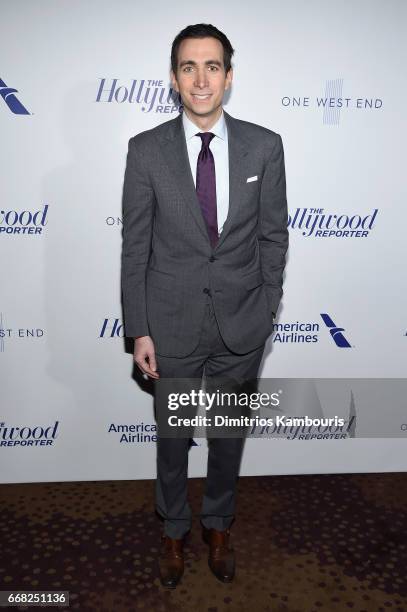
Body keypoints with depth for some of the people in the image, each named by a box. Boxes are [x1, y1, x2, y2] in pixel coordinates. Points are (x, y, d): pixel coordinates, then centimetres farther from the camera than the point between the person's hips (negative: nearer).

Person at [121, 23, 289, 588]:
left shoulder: (265, 146, -3)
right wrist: (139, 329, -6)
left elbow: (273, 235, 2)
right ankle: (174, 530, 44)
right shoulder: (146, 150, -6)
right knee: (173, 435, 17)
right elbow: (135, 247, -4)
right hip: (172, 323, -1)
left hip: (241, 325, 1)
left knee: (229, 433, 18)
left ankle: (218, 525, 45)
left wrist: (267, 308, 2)